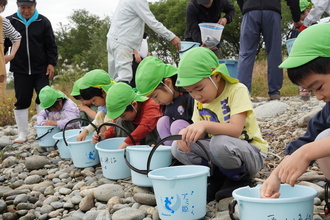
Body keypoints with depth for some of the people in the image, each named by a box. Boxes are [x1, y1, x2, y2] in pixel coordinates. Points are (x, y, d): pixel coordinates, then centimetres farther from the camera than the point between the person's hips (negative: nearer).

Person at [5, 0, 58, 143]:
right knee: (22, 101, 3)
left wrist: (51, 63, -3)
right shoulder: (10, 22, 0)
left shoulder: (43, 22, 0)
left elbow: (51, 45, 3)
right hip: (20, 70, 0)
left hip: (41, 70, 0)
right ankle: (23, 134, 13)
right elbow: (4, 44, 6)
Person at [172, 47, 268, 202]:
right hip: (218, 149, 6)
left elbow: (236, 130, -27)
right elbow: (200, 134, 1)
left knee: (220, 143, -38)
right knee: (178, 147, -13)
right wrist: (187, 133, -23)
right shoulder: (200, 101, 5)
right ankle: (217, 178, 0)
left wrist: (205, 125, -43)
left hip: (251, 154, -6)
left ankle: (241, 180, -8)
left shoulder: (237, 90, -15)